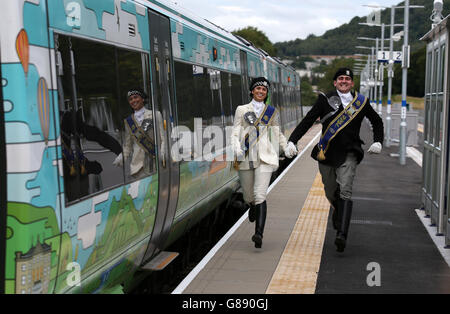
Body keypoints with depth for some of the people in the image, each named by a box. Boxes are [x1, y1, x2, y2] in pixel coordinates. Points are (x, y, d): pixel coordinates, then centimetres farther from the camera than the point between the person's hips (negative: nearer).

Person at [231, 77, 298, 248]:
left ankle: (259, 233, -21)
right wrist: (237, 148, -16)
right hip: (245, 158, 1)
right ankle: (253, 208, 48)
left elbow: (277, 134, 21)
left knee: (260, 195, -16)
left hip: (265, 158, -1)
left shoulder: (272, 112, 12)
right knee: (248, 196, 11)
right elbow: (235, 133, 4)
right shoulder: (241, 110, 9)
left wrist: (287, 146, 3)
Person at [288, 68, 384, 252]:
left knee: (345, 192, -17)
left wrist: (377, 142, 8)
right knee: (331, 193, 12)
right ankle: (338, 210, 47)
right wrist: (292, 141, -10)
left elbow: (377, 122, 22)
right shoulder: (325, 100, 4)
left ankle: (342, 234, -23)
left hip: (348, 154, -1)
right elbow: (307, 121, 1)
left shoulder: (361, 102, 7)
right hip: (327, 152, 1)